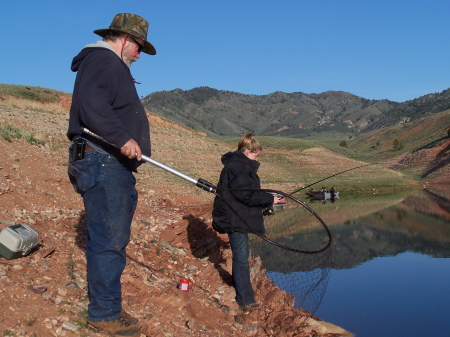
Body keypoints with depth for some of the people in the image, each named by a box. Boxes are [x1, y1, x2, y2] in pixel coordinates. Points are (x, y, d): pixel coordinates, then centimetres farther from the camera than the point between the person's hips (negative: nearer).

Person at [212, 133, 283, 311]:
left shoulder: (240, 165, 17)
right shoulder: (238, 168, -18)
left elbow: (249, 192, 19)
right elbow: (247, 194, -24)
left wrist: (267, 200, 9)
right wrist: (270, 199, -15)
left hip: (238, 218, 11)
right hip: (234, 219, -11)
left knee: (240, 255, 20)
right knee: (241, 258, -6)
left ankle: (240, 292, 34)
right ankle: (246, 300, 0)